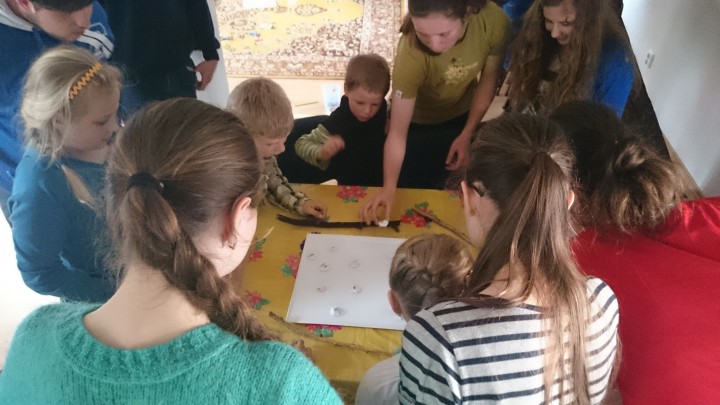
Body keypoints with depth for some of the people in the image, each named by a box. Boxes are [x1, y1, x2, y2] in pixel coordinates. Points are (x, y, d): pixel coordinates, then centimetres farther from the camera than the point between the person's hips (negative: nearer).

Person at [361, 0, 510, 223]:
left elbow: (488, 79, -11)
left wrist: (466, 135, -10)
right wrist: (389, 187, -41)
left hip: (460, 115, 3)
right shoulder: (411, 54, -40)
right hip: (416, 121, -3)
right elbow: (397, 132, -33)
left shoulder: (494, 22, -31)